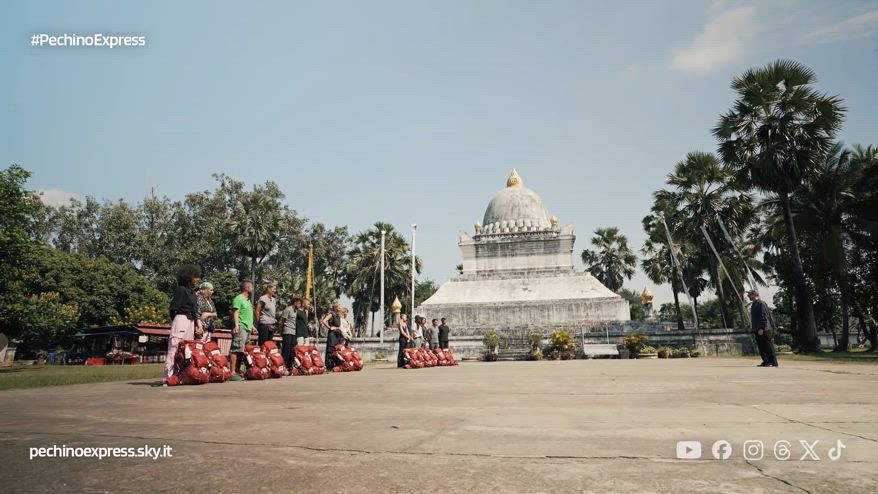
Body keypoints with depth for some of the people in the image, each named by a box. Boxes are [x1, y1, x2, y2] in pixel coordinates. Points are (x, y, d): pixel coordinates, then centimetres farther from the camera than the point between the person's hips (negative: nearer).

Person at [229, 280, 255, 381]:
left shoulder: (247, 300, 25)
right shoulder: (238, 298, -4)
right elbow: (235, 312, -14)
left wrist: (252, 325, 24)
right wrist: (236, 325, -23)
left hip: (247, 328, 10)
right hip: (240, 327, -10)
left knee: (242, 351, 8)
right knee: (236, 350, -13)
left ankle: (237, 371, 11)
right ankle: (233, 373, -16)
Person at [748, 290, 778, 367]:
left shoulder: (761, 303, -13)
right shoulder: (754, 304, 16)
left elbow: (764, 316, -19)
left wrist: (761, 328, -22)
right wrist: (753, 328, 19)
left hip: (764, 329, -9)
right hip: (757, 329, 9)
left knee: (768, 346, -5)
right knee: (761, 346, 10)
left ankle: (774, 363, 0)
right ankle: (766, 362, 15)